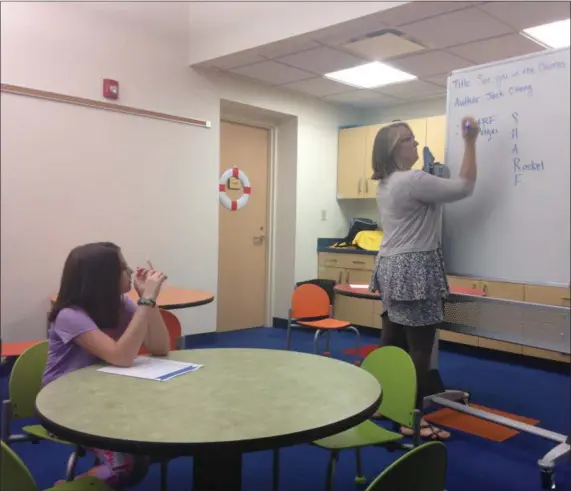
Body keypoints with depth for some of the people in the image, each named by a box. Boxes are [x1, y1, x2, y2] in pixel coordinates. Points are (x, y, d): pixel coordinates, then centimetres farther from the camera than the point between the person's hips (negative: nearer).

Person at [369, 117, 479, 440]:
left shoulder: (387, 183, 13)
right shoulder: (412, 180, -17)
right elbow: (464, 188, -13)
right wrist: (470, 143, -7)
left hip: (393, 267, 10)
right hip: (415, 269, -10)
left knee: (392, 341, 15)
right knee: (420, 348, -3)